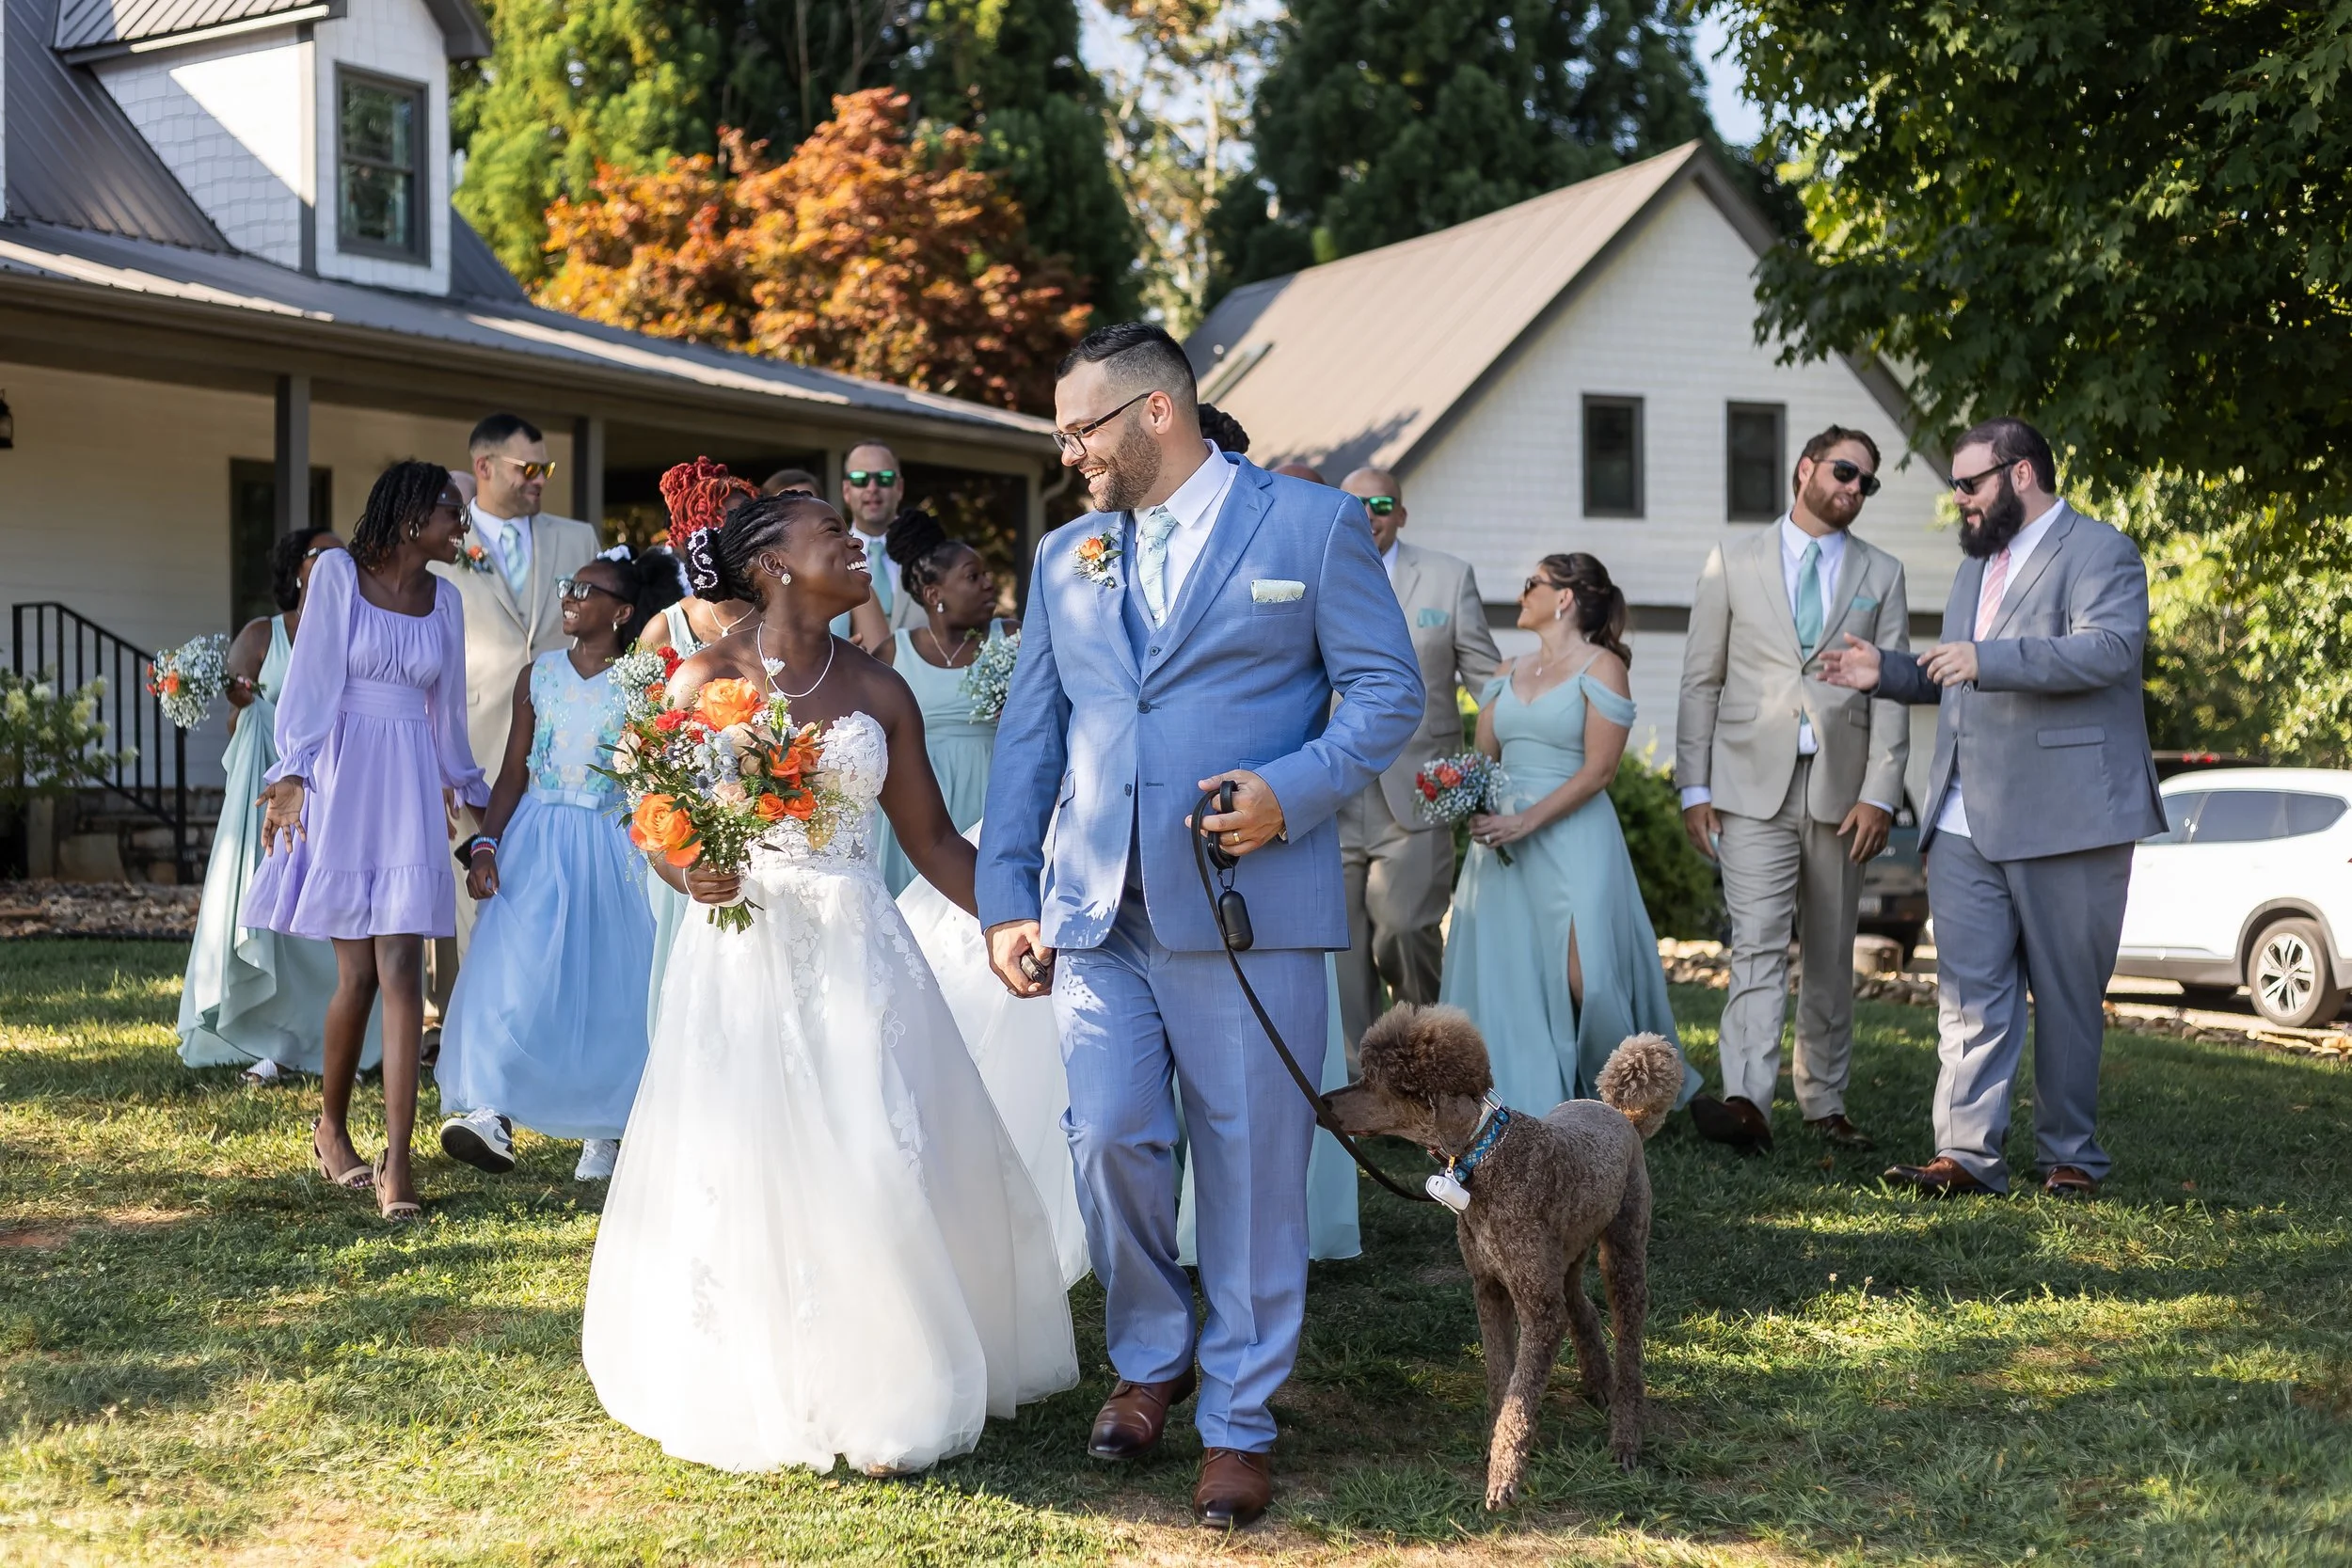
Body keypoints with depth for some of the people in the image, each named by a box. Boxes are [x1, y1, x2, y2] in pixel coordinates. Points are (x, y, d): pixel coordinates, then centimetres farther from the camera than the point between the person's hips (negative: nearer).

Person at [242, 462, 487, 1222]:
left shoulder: (444, 596, 11)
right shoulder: (339, 573, -1)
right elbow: (311, 680, -4)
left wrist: (463, 788, 26)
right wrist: (291, 779, -10)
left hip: (412, 787, 3)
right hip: (344, 780, -3)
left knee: (402, 971, -6)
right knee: (358, 973, 0)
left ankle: (397, 1161, -8)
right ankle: (331, 1124, 25)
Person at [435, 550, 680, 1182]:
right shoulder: (538, 676, 6)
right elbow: (513, 773, 6)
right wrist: (485, 845, -5)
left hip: (611, 847, -2)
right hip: (536, 844, 2)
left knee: (605, 984, 1)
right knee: (514, 970, -12)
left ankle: (602, 1129, 12)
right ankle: (492, 1111, -16)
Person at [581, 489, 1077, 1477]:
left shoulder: (878, 691, 7)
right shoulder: (709, 678, 0)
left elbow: (932, 839, 10)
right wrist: (692, 875, -20)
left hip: (855, 953, 2)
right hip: (741, 947, -2)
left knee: (878, 1172, -2)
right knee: (744, 1172, 2)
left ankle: (879, 1396, 10)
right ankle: (755, 1394, 16)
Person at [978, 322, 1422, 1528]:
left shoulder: (1310, 526, 3)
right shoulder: (1064, 557, 16)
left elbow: (1387, 691, 0)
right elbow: (1027, 736, 14)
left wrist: (1294, 788, -16)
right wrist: (1006, 895, 7)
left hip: (1247, 901, -4)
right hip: (1096, 909, 4)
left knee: (1251, 1163, 1)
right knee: (1111, 1140, 0)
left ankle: (1239, 1420, 15)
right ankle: (1148, 1359, 26)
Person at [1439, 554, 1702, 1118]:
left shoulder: (1601, 667, -3)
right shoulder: (1506, 674, 17)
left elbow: (1598, 770, -10)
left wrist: (1526, 822, -17)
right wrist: (1476, 812, -8)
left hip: (1571, 836, -6)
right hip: (1501, 842, 6)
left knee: (1583, 979, -11)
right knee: (1506, 979, 1)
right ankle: (1520, 1105, 8)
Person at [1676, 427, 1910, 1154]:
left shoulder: (1881, 574, 10)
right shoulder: (1733, 564, 6)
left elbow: (1891, 692, 4)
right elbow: (1701, 680, 5)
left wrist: (1880, 795, -6)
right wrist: (1693, 787, -1)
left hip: (1841, 792, 2)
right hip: (1753, 789, -2)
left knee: (1831, 957, 10)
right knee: (1757, 947, -14)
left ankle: (1824, 1102, 20)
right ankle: (1747, 1100, -23)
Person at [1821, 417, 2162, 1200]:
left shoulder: (2098, 552, -6)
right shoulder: (1976, 564, 22)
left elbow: (2107, 649, -23)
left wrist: (1987, 659, -32)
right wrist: (1887, 672, 14)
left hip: (2064, 818, -7)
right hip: (1967, 823, 7)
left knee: (2067, 996, 3)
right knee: (1969, 989, 0)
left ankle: (2071, 1159, 13)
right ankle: (1968, 1152, -1)